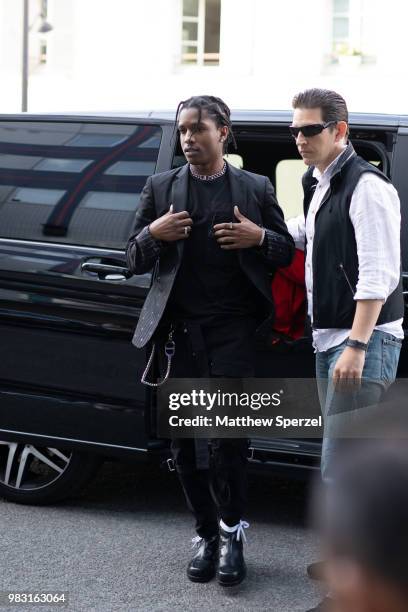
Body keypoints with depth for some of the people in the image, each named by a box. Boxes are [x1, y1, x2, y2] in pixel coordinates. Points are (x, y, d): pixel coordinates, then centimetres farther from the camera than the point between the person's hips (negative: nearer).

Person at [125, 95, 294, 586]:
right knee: (185, 442, 6)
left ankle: (232, 532, 6)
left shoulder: (256, 189, 8)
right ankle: (207, 535, 19)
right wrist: (152, 235, -11)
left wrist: (259, 238, -9)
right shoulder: (160, 189, 10)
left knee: (228, 436, -9)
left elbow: (286, 253, 12)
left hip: (232, 330, -2)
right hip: (180, 332, 2)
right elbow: (133, 262, 11)